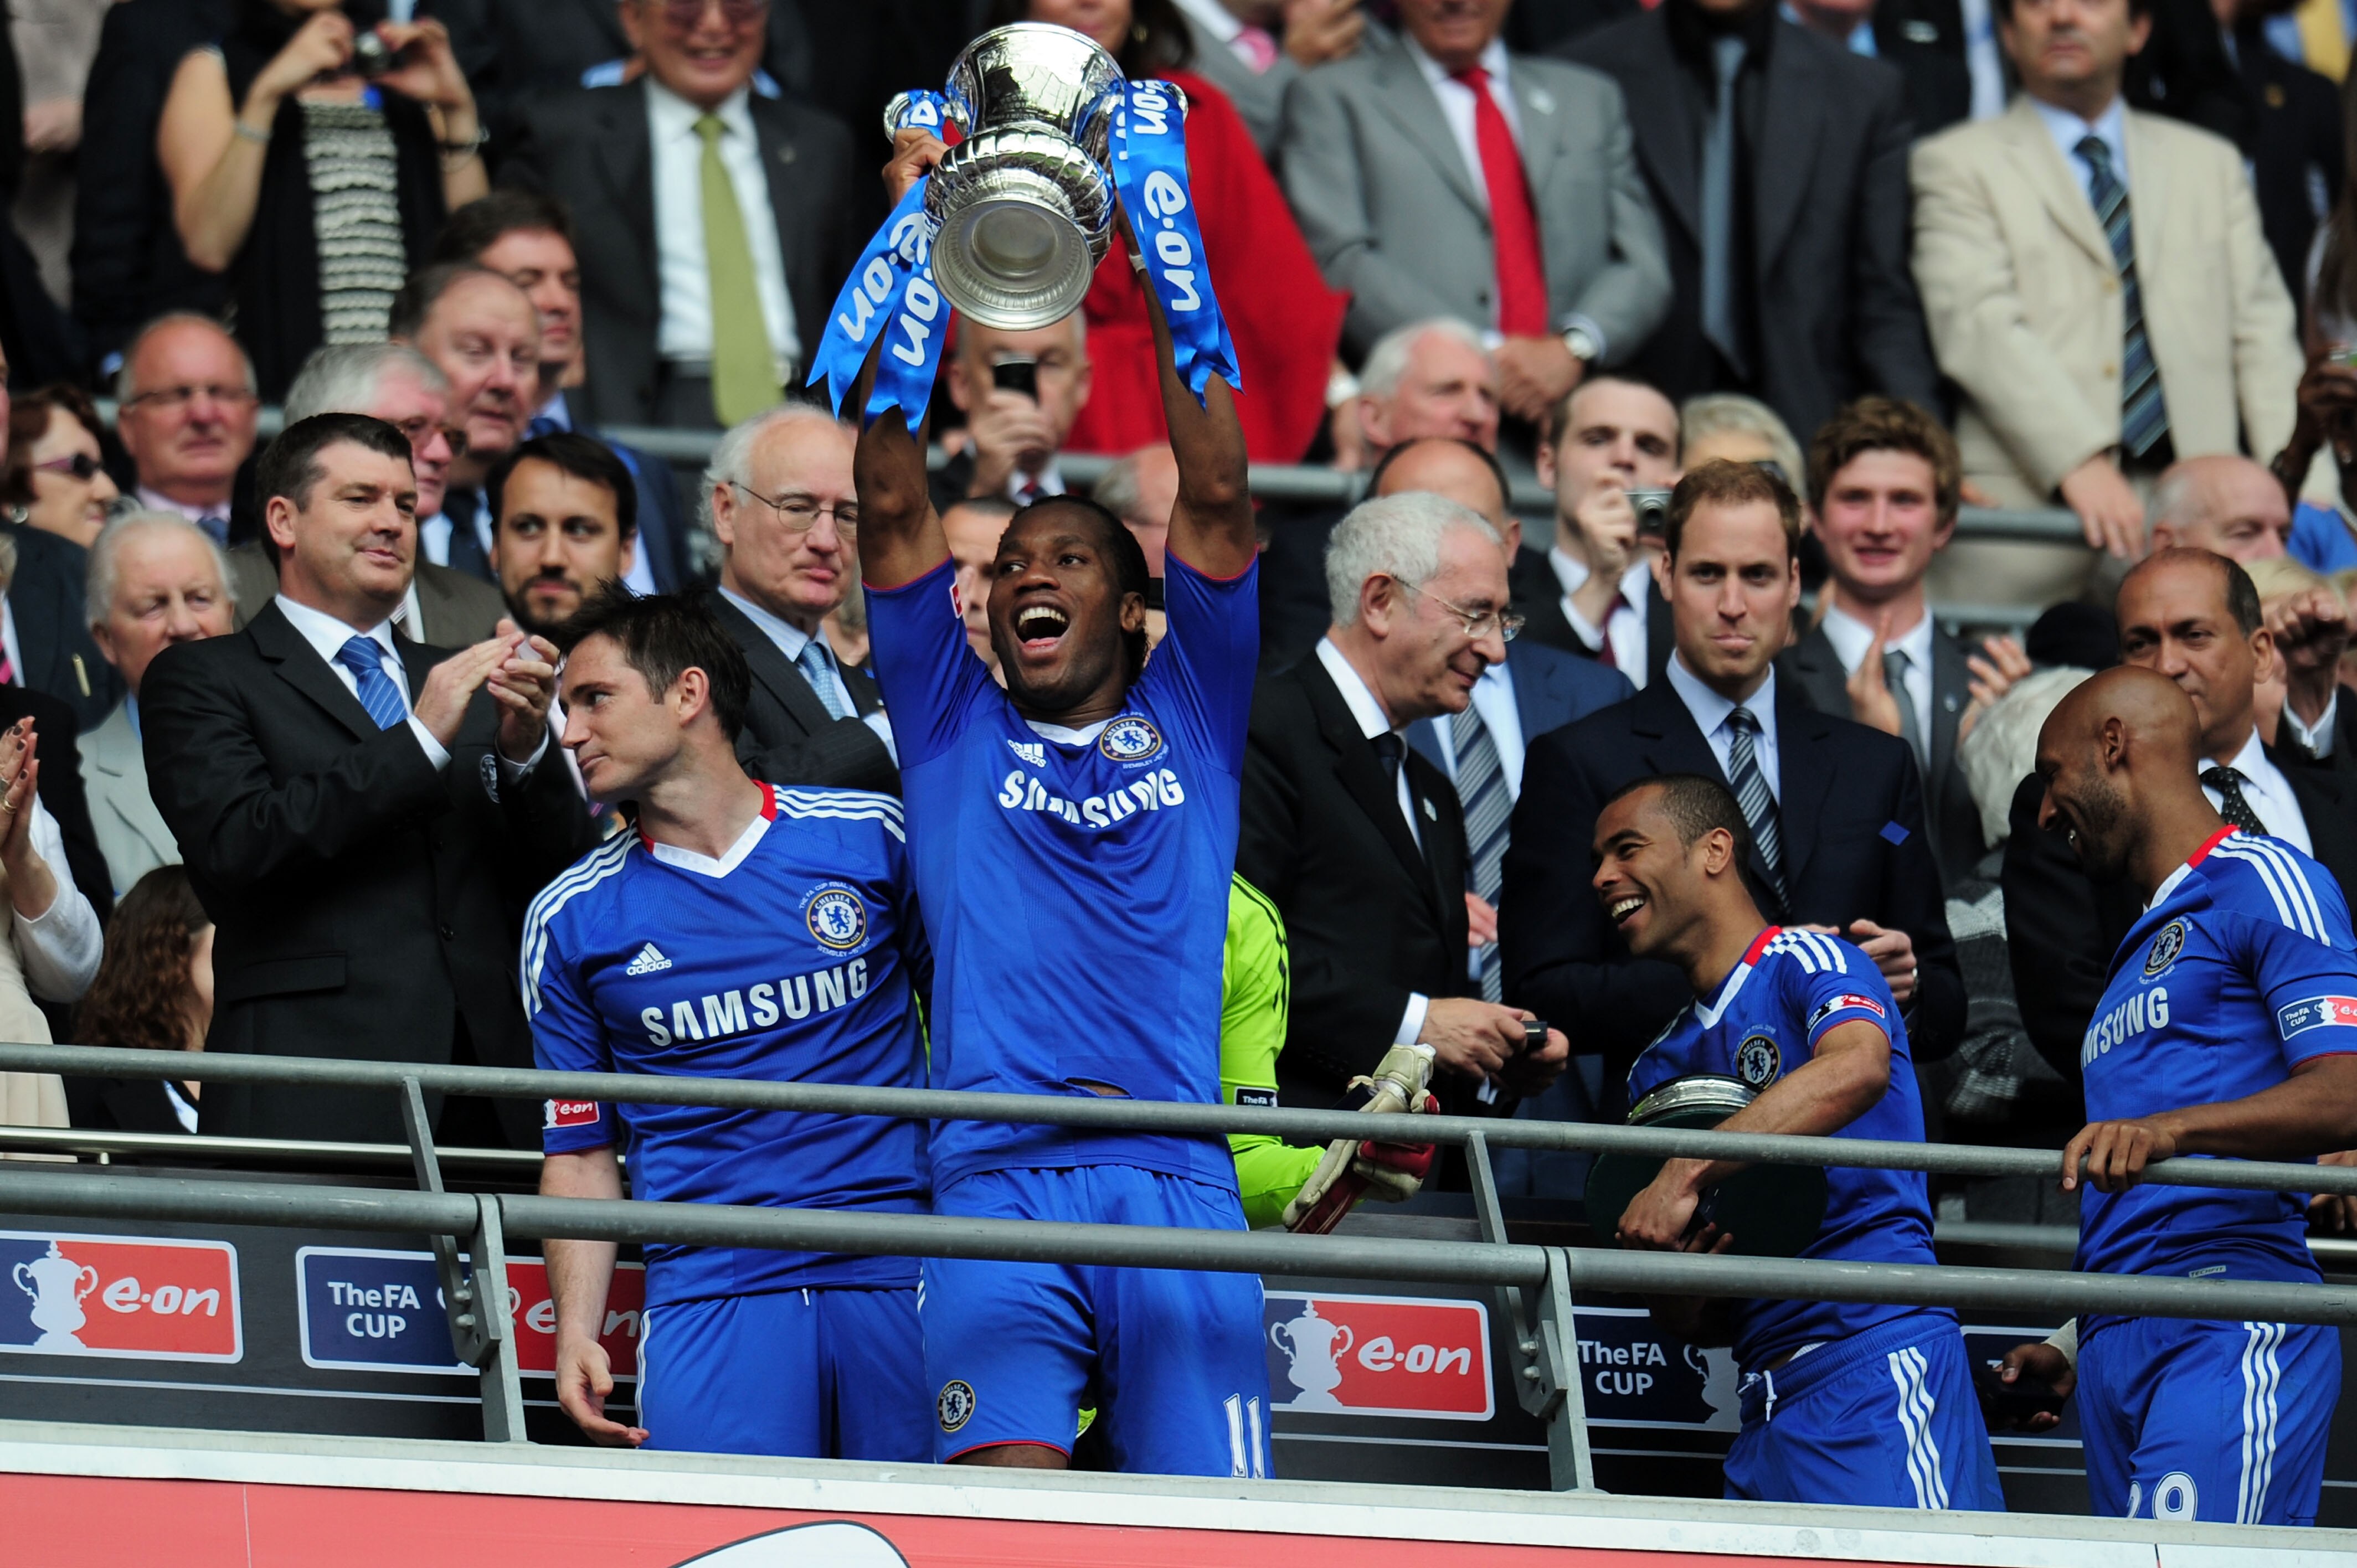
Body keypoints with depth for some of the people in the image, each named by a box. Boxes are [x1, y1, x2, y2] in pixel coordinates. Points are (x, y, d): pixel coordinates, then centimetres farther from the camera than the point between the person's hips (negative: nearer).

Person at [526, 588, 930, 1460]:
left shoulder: (871, 839, 7)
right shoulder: (571, 920, 9)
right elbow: (580, 1152, 11)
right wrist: (575, 1332, -3)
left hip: (899, 1282, 0)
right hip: (709, 1298, 0)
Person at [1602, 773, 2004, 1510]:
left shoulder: (1806, 962, 3)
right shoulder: (1660, 1071, 24)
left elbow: (1858, 1065, -23)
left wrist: (1685, 1177, -26)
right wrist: (1678, 1297, -5)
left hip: (1874, 1347, -7)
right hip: (1769, 1402, 7)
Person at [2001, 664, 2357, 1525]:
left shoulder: (2261, 882, 0)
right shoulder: (2143, 943, 29)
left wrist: (2166, 1129, -27)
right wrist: (2078, 1348, 19)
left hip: (2232, 1333, -9)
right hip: (2119, 1349, 9)